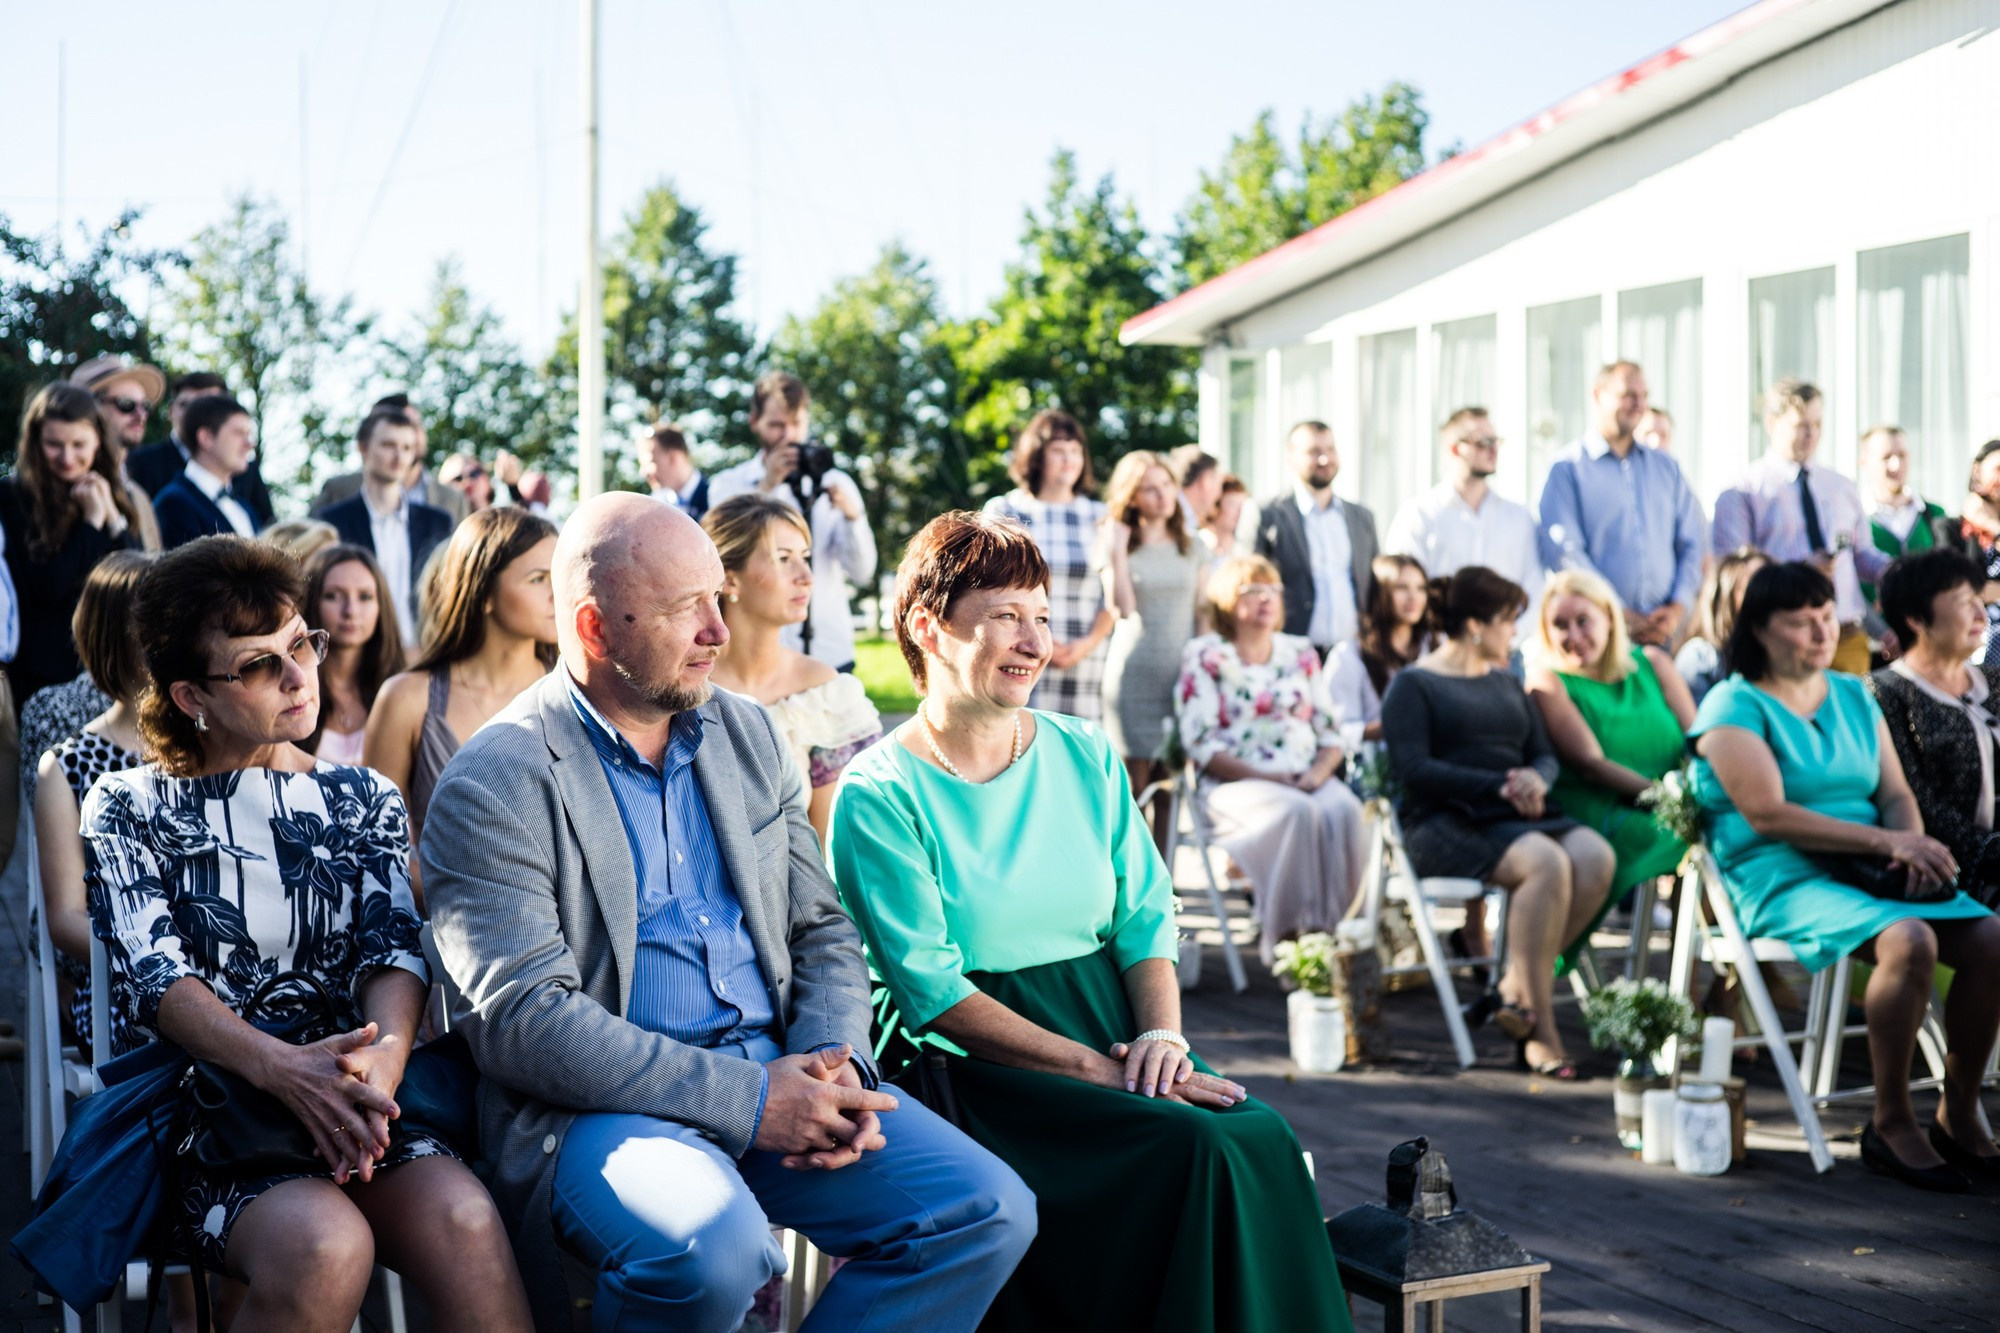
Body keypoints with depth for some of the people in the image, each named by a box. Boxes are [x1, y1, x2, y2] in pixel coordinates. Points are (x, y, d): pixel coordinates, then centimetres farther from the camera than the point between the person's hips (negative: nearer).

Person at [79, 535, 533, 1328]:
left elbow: (396, 945, 2)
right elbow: (150, 974, -6)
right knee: (326, 1244, -34)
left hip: (347, 1102, 2)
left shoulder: (364, 801, 17)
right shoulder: (128, 810, 8)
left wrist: (382, 1055, -23)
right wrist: (280, 1068, -26)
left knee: (464, 1218, -31)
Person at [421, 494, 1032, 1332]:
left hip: (776, 1078, 6)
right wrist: (748, 1100, -20)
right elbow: (522, 1019, -16)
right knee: (713, 1248, -36)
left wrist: (833, 1062, -5)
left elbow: (822, 930, 17)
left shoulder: (748, 736, 14)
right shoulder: (495, 785, -7)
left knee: (989, 1212, -12)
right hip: (600, 1104, -6)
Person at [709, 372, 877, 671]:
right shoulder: (728, 485, 7)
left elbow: (862, 573, 0)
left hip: (831, 654, 1)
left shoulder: (835, 483, 9)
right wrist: (765, 487, -14)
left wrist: (852, 515, -17)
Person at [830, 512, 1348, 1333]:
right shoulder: (879, 795, -4)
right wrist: (1095, 1068, -17)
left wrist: (1161, 1033, -8)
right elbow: (932, 991, -11)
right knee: (1198, 1151, -28)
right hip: (983, 1067, -5)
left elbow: (1147, 918, 13)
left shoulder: (1086, 758, 14)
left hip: (1115, 1035, 5)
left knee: (1263, 1138, -24)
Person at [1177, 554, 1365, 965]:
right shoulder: (1204, 657, 6)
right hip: (1235, 782, -4)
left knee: (1345, 809, -30)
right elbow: (1202, 746, -4)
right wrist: (1267, 777, -15)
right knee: (1296, 812, -35)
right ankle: (1285, 938, -29)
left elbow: (1331, 734, 16)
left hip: (1307, 780, 4)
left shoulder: (1301, 654, 20)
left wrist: (1319, 771, -7)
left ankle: (1335, 930, -27)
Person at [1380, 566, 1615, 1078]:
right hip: (1446, 822, -7)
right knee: (1546, 862, -34)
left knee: (1596, 857, -24)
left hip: (1515, 815, 7)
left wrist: (1534, 778, -6)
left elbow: (1545, 754, 19)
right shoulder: (1413, 685, 4)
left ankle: (1516, 990, -19)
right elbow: (1413, 769, -10)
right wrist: (1498, 785, -16)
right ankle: (1539, 1027, -28)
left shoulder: (1506, 684, 26)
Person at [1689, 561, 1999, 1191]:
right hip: (1780, 879, -7)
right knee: (1909, 941, -32)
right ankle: (1890, 1123, -16)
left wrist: (1913, 844, -12)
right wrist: (1883, 840, -19)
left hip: (1870, 872, 7)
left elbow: (1895, 793, 12)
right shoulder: (1735, 705, -4)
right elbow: (1767, 815, -15)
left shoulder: (1854, 696, 18)